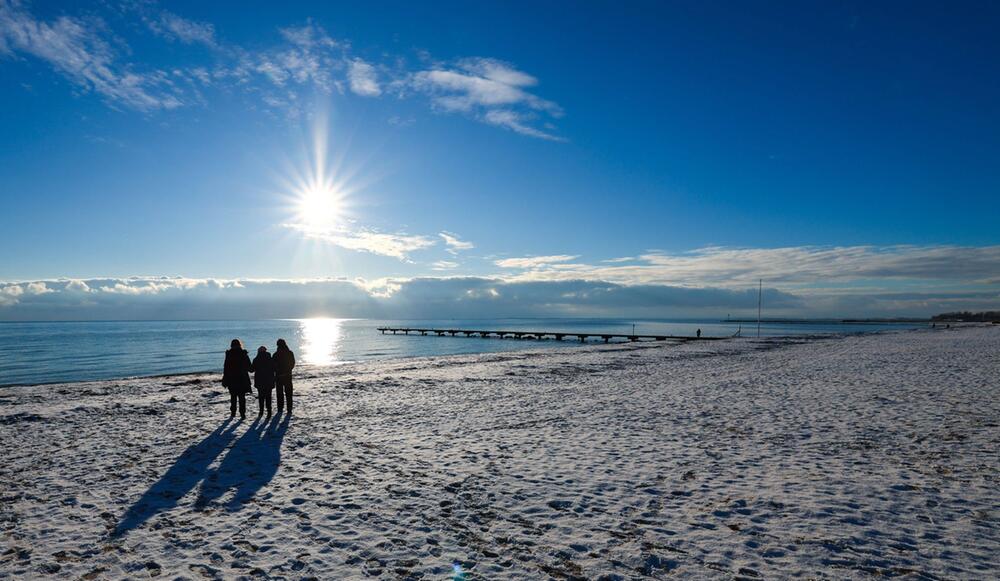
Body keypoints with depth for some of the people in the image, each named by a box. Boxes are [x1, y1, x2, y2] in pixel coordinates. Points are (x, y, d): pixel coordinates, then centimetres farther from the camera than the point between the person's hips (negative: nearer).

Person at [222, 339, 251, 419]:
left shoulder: (229, 354, -6)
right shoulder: (244, 354, -5)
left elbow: (226, 368, -4)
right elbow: (249, 367, -1)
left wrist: (225, 380, 2)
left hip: (232, 379, 0)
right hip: (242, 379, 0)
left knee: (233, 397, 12)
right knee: (242, 397, 4)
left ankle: (233, 412, 16)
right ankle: (242, 413, 0)